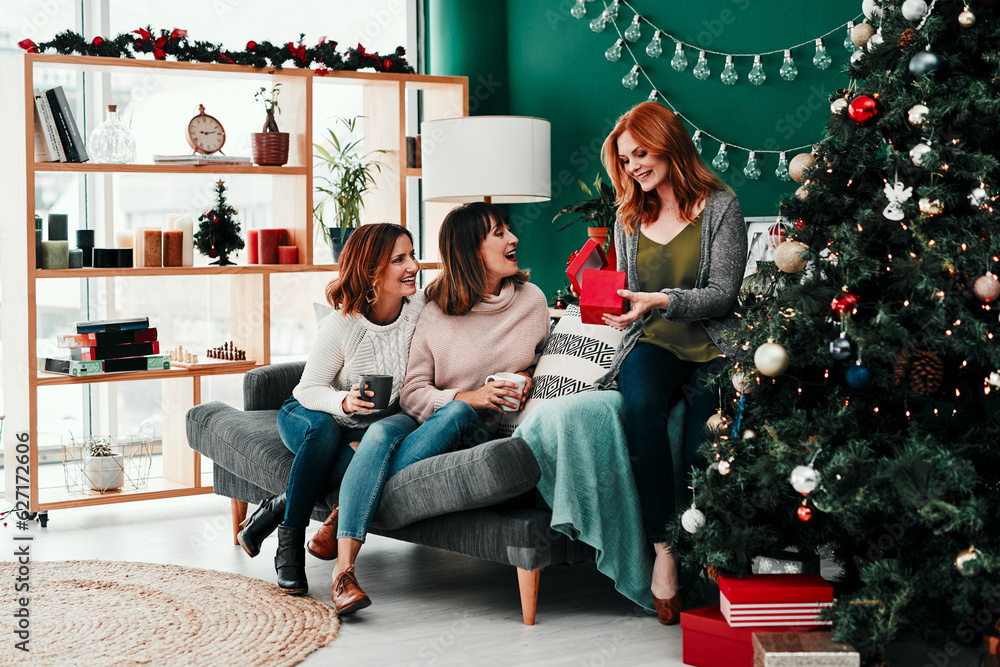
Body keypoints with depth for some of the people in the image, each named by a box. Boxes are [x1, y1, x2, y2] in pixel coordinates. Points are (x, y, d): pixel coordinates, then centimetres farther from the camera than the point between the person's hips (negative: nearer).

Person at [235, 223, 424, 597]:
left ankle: (277, 509, -16)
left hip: (372, 425, 2)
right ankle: (289, 542, -24)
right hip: (307, 413, -2)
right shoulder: (341, 326, -23)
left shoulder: (422, 308, -14)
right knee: (323, 430, -39)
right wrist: (343, 401, -35)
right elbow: (309, 390, -15)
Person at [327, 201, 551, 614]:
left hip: (488, 427, 1)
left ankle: (342, 512, -28)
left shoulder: (531, 300, 4)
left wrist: (526, 377, -3)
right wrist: (469, 395, -23)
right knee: (380, 432, -33)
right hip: (432, 418, -1)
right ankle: (344, 568, -40)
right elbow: (413, 393, -8)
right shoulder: (436, 313, -4)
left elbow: (543, 359, 20)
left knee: (458, 414, -35)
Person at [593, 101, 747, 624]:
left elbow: (722, 293, -6)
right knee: (641, 406, -34)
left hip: (711, 346, -3)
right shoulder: (629, 216, 17)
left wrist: (660, 301, -20)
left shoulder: (719, 206, 2)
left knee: (703, 449, -29)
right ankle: (663, 547, -29)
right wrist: (612, 304, -1)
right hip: (652, 345, 3)